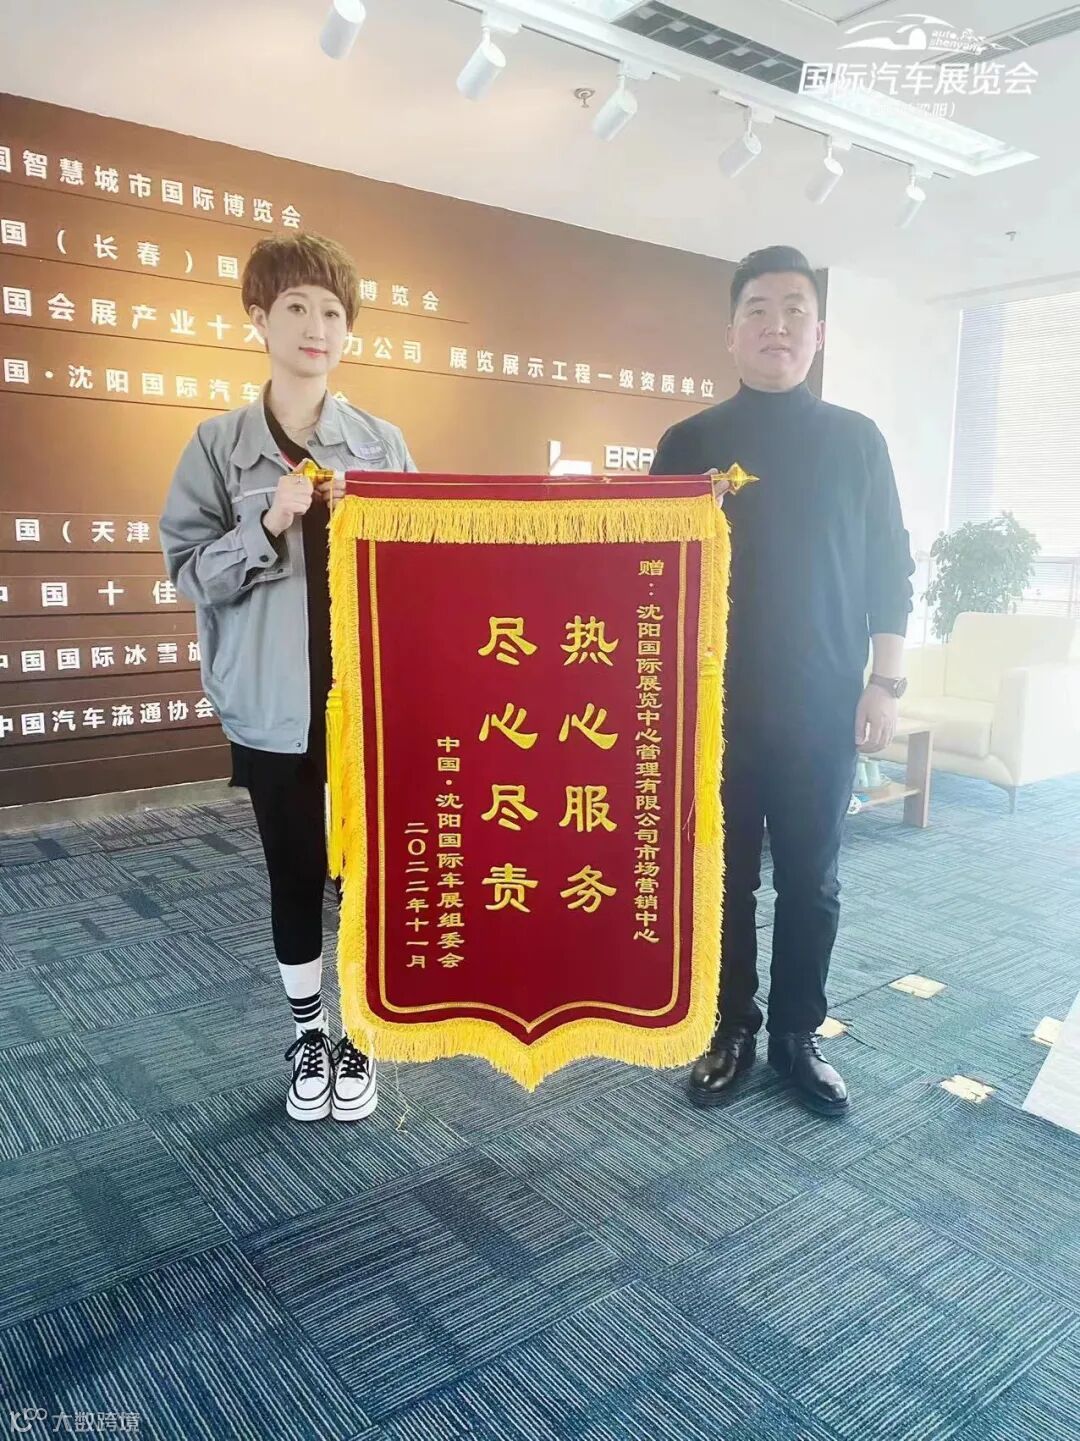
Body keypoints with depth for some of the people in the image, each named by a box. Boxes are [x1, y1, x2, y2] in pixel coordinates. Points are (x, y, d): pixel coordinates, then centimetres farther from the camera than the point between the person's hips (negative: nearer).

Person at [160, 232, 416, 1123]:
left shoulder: (384, 443, 3)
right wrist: (268, 525, -15)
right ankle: (308, 1036, 32)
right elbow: (188, 571, -2)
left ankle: (360, 1038, 28)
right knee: (294, 873, 11)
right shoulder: (219, 444, 1)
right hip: (272, 704, 0)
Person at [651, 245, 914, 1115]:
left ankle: (798, 1033, 26)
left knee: (812, 880, 9)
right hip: (719, 705, 0)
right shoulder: (691, 442, 3)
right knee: (725, 875, 9)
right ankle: (731, 1029, 25)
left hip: (825, 707, 1)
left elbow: (890, 571, 6)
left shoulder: (857, 441, 5)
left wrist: (886, 684, -1)